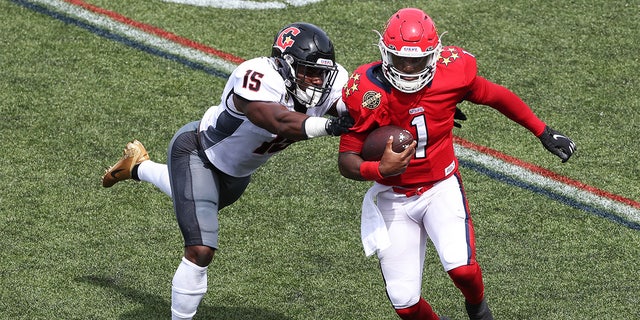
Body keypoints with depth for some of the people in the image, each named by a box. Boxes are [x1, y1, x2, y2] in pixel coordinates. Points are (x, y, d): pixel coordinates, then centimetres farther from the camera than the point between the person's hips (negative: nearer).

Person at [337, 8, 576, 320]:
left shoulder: (451, 73, -17)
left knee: (462, 268, -24)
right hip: (394, 198, 0)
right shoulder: (367, 92, -20)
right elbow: (346, 161, -16)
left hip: (442, 187, 0)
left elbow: (497, 96, 3)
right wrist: (380, 169, -36)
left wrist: (543, 131, 10)